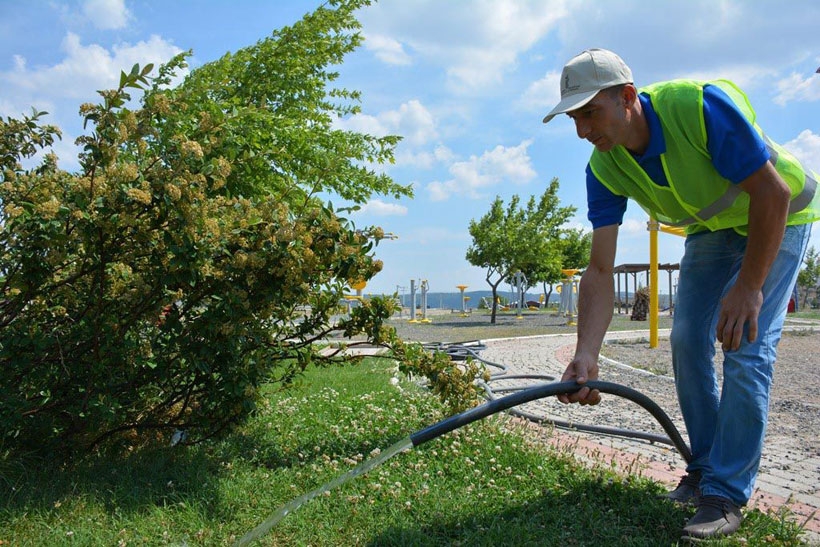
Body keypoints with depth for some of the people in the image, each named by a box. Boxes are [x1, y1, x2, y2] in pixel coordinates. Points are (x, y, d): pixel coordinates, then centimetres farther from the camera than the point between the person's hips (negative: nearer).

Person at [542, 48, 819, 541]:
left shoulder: (700, 105, -36)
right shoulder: (604, 169, -19)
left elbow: (773, 192, -30)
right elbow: (600, 270, -22)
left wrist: (748, 287, -28)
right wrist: (586, 356, -33)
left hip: (778, 217, -5)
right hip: (711, 226, 6)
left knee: (747, 347, -14)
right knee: (688, 341, 0)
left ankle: (727, 493, -5)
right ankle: (705, 467, 18)